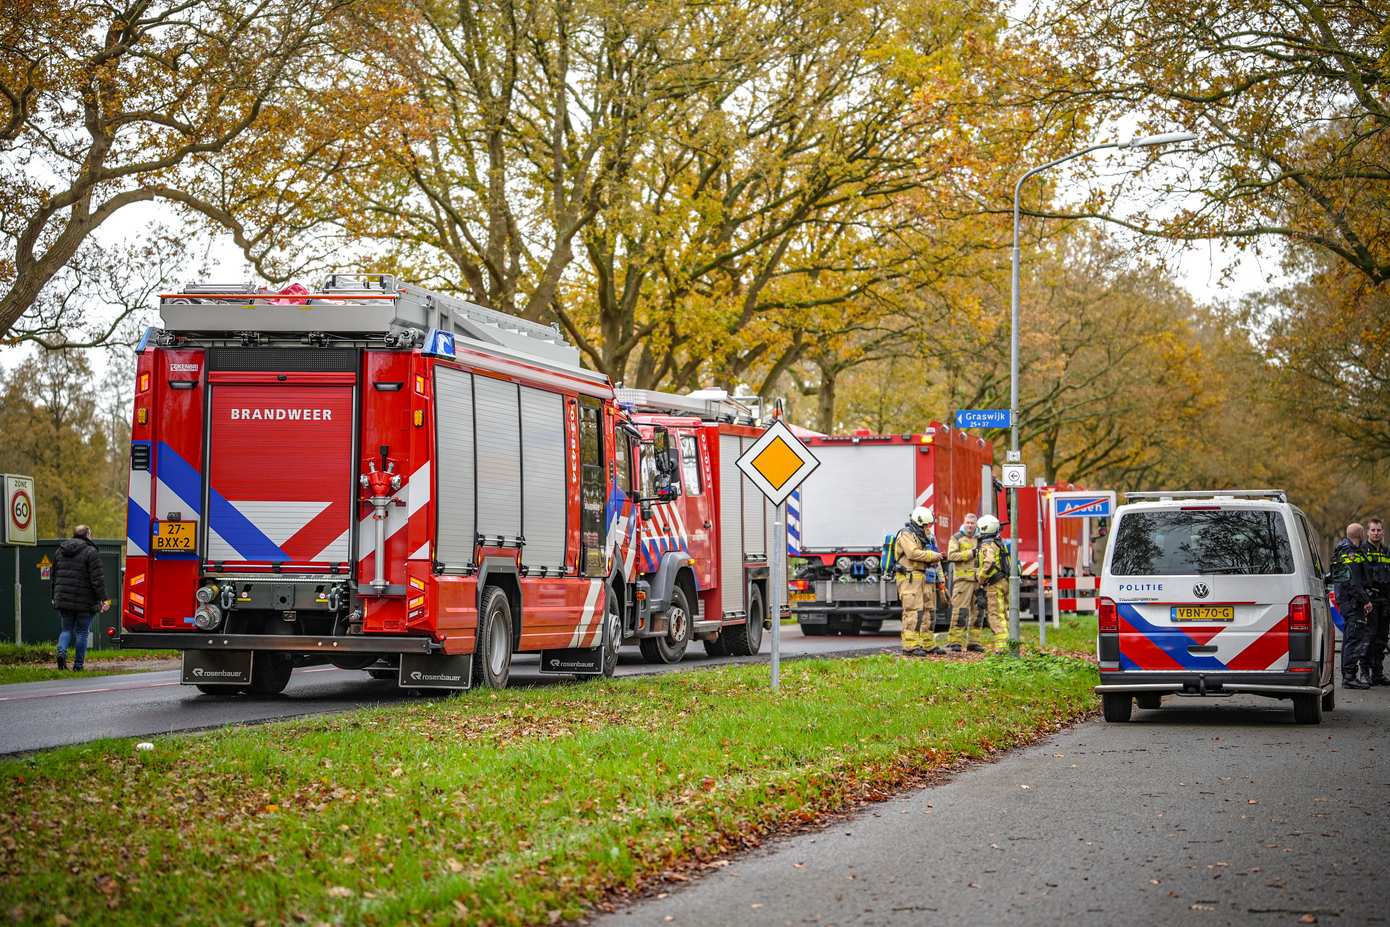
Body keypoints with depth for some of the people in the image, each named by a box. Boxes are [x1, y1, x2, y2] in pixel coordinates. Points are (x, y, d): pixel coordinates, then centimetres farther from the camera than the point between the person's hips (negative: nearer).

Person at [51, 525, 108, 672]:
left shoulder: (61, 551, 11)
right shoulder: (90, 552, -8)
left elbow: (54, 576, 17)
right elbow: (97, 579, -14)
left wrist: (55, 597, 25)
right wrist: (103, 599, -12)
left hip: (63, 599, 4)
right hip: (85, 602, -4)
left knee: (67, 629, 13)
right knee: (82, 632, 5)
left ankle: (61, 651, -13)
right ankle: (78, 665, 6)